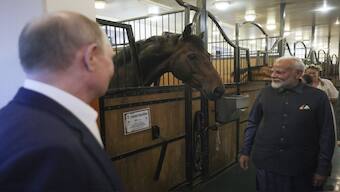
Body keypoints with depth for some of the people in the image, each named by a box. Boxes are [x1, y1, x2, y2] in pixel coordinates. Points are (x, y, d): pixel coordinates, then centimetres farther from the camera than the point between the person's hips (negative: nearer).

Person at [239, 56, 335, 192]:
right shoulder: (265, 93, -1)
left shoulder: (318, 97, -8)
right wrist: (245, 151, 6)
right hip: (265, 163, 2)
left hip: (301, 168, -1)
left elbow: (326, 135, -3)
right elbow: (253, 124, 6)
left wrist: (323, 168, -2)